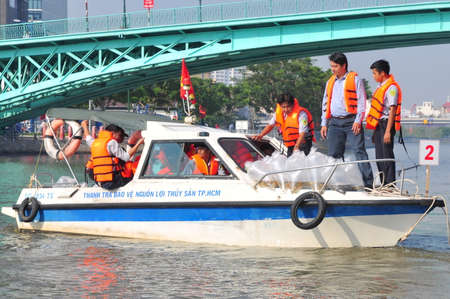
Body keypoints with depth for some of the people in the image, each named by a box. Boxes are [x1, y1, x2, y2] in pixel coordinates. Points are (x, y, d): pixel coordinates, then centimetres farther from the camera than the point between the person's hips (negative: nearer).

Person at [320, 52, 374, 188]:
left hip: (351, 122, -5)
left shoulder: (355, 79, 2)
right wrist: (324, 124, 14)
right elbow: (325, 104, 22)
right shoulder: (330, 82, 19)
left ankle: (368, 183, -11)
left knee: (359, 151, -10)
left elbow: (361, 101, -3)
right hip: (334, 123, 5)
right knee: (333, 154, 3)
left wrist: (358, 121, -12)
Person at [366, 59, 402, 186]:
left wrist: (388, 131, -22)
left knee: (387, 156, -9)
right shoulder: (381, 86, 16)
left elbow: (392, 110, -18)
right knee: (379, 157, 12)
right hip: (379, 124, 10)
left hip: (386, 124, -10)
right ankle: (384, 185, 18)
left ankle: (390, 184, -7)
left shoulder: (392, 87, -13)